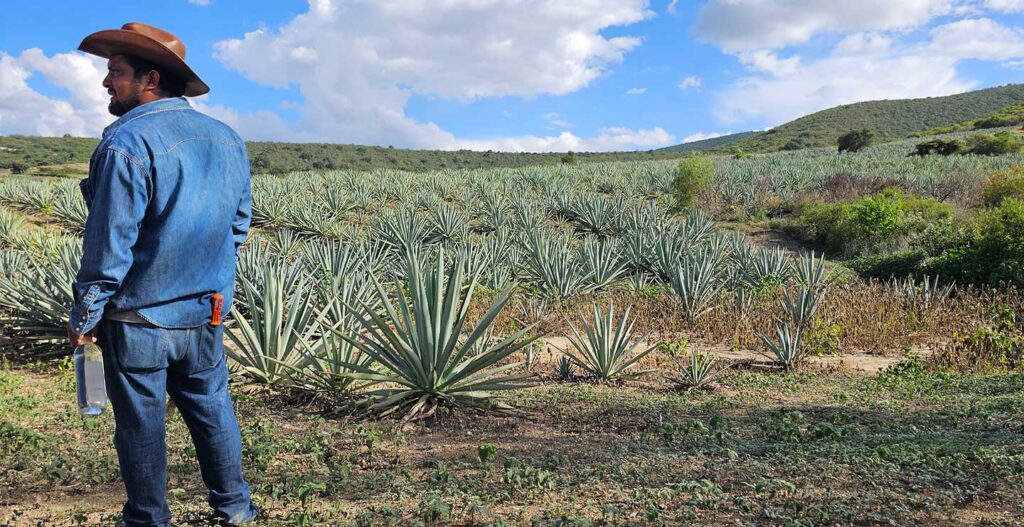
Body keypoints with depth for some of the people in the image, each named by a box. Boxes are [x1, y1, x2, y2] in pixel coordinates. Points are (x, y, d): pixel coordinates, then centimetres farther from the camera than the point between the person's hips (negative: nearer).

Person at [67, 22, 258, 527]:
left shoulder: (127, 144, -19)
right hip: (205, 314, 6)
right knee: (211, 406, 19)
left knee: (140, 423, 10)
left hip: (138, 319, -6)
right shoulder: (227, 139, 3)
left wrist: (84, 317, -8)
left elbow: (108, 245, -19)